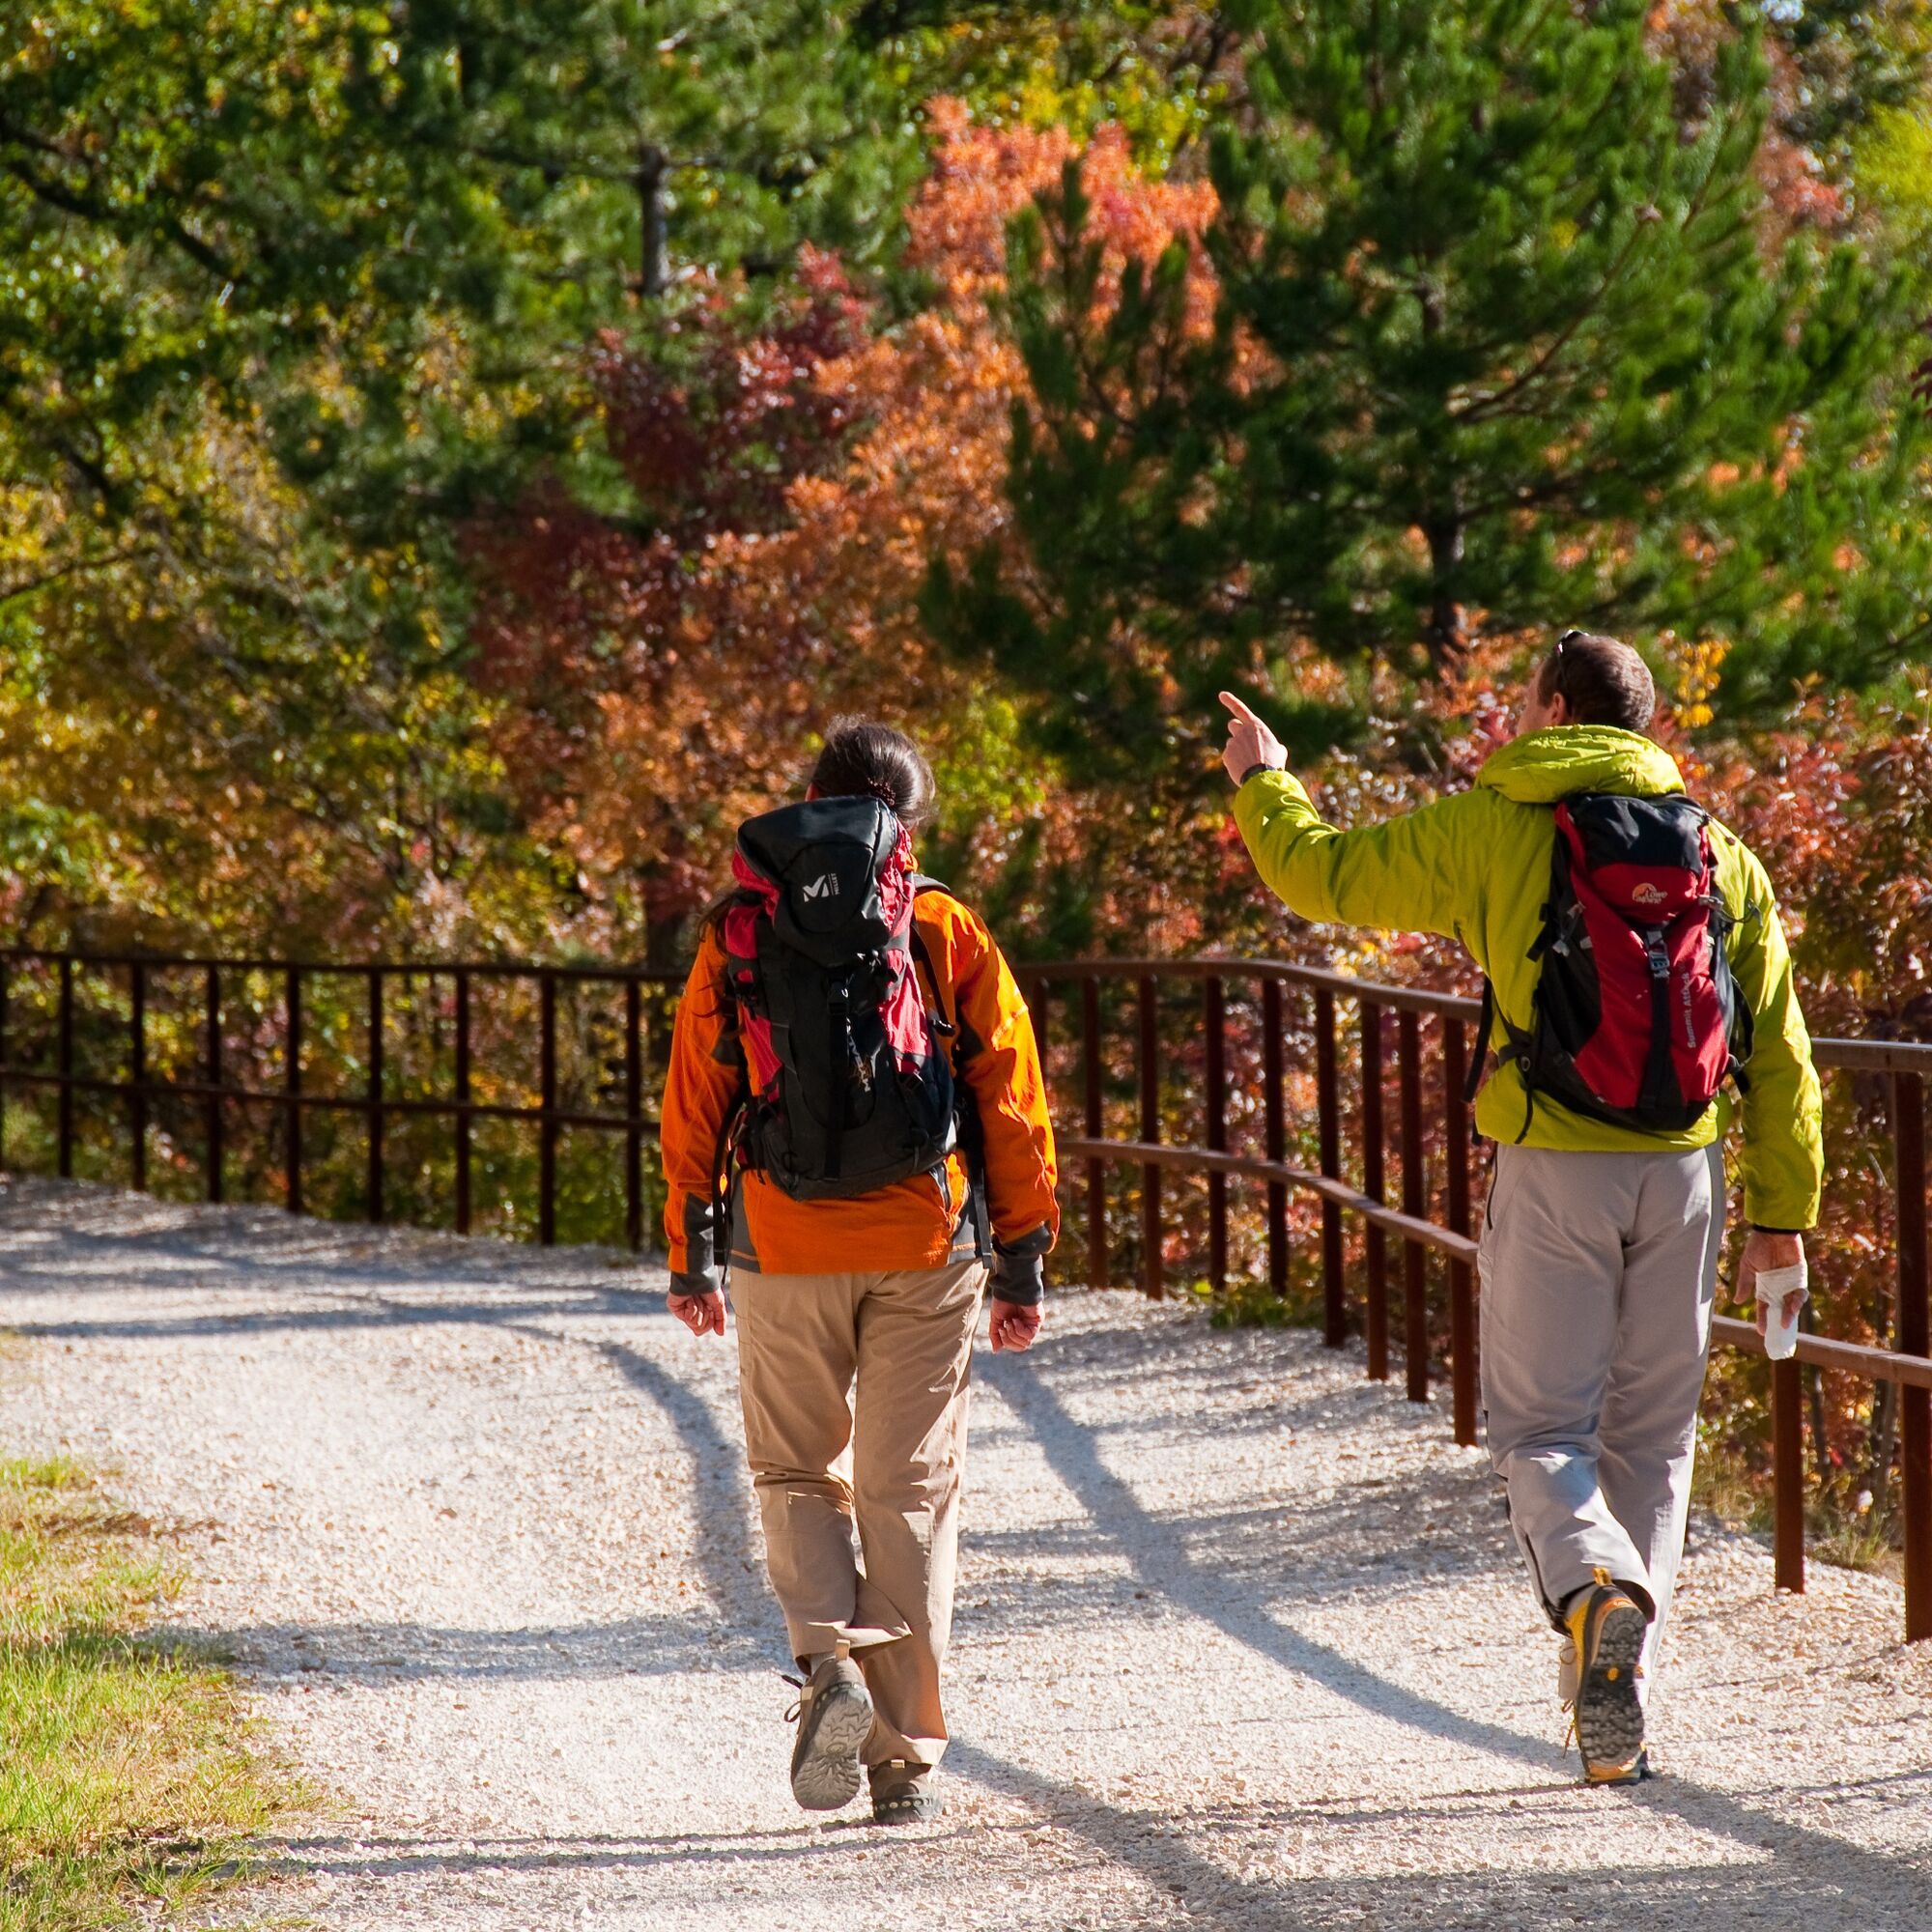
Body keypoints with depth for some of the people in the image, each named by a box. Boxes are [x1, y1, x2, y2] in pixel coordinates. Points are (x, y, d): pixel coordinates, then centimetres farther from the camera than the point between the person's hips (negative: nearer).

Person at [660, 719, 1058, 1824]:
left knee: (799, 1473, 16)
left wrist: (692, 1260, 13)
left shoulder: (737, 938, 3)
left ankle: (832, 1660, -10)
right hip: (926, 1247, 0)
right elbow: (1012, 1102, 1)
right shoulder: (948, 934, 1)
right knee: (910, 1491, 6)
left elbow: (693, 1104, 6)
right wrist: (1023, 1261, 7)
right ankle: (907, 1757, 6)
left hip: (781, 1247, 0)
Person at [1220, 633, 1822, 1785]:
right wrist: (1783, 1213, 13)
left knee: (1542, 1427, 3)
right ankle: (1620, 1708, 8)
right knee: (1653, 1436, 11)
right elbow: (1780, 1053, 9)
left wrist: (1262, 784, 25)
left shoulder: (1497, 833, -2)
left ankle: (1599, 1593, -27)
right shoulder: (1721, 856, 9)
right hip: (1686, 1172, 3)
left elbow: (1327, 871, 6)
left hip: (1556, 1170, -3)